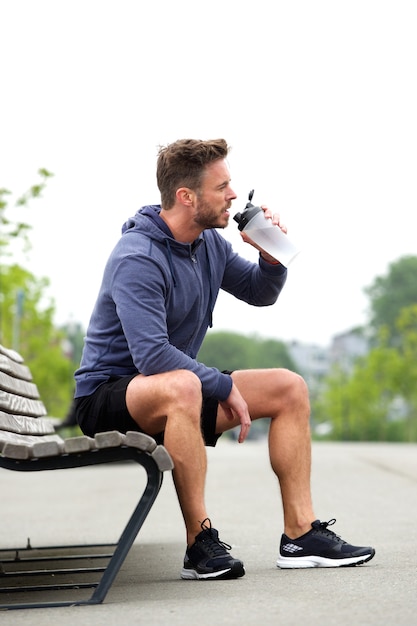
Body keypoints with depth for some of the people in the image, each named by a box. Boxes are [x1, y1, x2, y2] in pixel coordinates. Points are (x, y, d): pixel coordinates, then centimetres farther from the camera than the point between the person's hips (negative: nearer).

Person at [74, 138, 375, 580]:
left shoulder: (210, 243, 3)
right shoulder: (136, 258, -24)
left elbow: (260, 293, 17)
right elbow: (152, 356, -32)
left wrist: (271, 254, -5)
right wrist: (226, 387, -23)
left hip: (181, 387, 9)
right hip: (109, 399, -9)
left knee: (289, 388, 2)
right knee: (182, 386, -41)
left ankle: (300, 535, 0)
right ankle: (200, 542, -30)